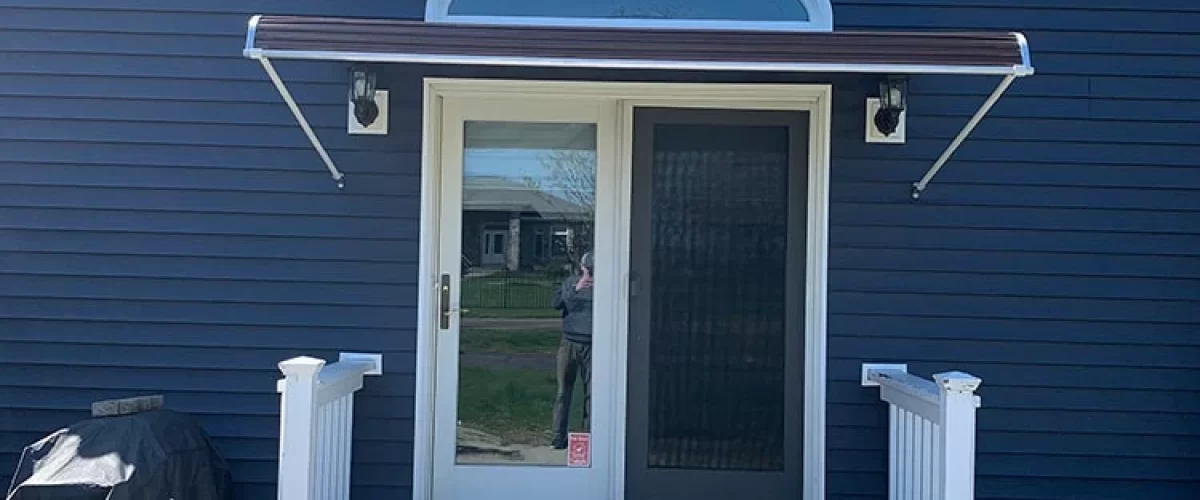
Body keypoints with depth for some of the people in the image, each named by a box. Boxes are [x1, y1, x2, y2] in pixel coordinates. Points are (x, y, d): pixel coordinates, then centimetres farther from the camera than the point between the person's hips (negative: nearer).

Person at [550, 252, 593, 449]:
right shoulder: (570, 283, 8)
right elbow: (556, 303, -6)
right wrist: (576, 289, -18)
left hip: (591, 344, -1)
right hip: (570, 342, 1)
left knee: (591, 392, -1)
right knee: (563, 391, 1)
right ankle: (559, 435, 6)